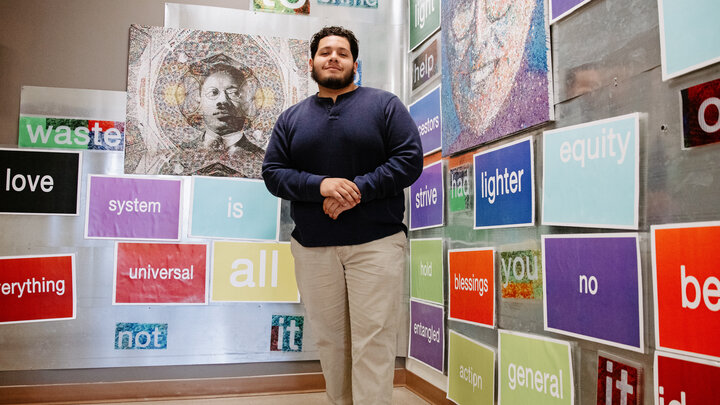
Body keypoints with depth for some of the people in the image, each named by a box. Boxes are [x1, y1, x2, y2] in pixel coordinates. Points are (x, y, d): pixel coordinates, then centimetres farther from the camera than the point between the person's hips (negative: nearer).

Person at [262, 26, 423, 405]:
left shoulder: (384, 104, 6)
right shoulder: (291, 117, 14)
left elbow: (409, 159, -3)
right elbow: (272, 172, 6)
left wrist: (357, 190, -15)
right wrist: (320, 185, -14)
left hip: (377, 243, -3)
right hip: (312, 246, 3)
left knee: (373, 341, -5)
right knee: (329, 339, 10)